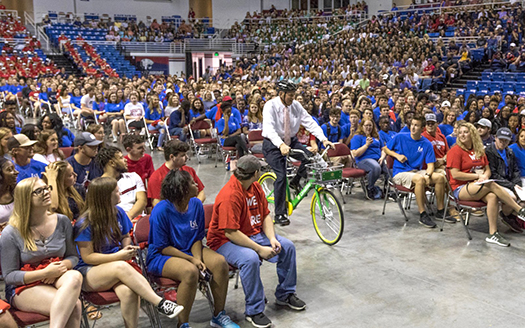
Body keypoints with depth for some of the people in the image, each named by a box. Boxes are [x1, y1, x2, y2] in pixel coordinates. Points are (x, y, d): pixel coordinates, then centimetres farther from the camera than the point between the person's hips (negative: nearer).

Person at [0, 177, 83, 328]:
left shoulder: (62, 221, 4)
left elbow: (73, 256, 11)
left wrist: (62, 266, -13)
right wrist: (45, 273, -18)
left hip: (58, 280, 4)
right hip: (24, 287, -4)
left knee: (74, 276, -35)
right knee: (75, 305, -31)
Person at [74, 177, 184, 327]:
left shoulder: (118, 213, 5)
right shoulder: (84, 224, -11)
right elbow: (87, 257, -11)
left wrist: (127, 248, -4)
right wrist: (118, 256, -21)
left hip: (116, 266, 4)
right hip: (88, 273, -4)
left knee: (128, 292, -33)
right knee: (121, 267, -38)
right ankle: (160, 303, -35)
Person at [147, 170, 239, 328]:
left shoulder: (196, 204, -2)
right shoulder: (161, 211, -20)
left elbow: (197, 238, 4)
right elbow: (163, 248, -16)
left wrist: (198, 259, -14)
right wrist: (192, 259, -20)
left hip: (190, 250, 6)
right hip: (161, 256, -6)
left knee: (220, 262, -19)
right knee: (190, 271, -35)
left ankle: (218, 315, -2)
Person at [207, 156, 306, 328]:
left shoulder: (255, 186, 1)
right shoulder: (230, 195, -27)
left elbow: (265, 215, 6)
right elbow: (230, 232, -29)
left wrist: (272, 239, -11)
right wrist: (260, 249, -27)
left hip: (254, 234, 9)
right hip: (226, 241, -8)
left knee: (287, 246, -3)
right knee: (250, 259, -36)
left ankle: (285, 294, 16)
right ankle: (254, 311, -18)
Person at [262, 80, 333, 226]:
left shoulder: (296, 105, -4)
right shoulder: (270, 106, -18)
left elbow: (310, 122, -8)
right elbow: (269, 128, -32)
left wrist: (323, 139, -22)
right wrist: (281, 145, -49)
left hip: (291, 141, 5)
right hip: (273, 144, -5)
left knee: (310, 158, -21)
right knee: (281, 176, -16)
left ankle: (296, 181, 9)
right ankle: (279, 214, -4)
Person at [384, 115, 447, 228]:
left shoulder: (426, 144, 4)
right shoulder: (400, 137, 0)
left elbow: (430, 165, 1)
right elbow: (385, 149, 10)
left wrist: (428, 175, -21)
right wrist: (397, 155, -8)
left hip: (417, 171, 4)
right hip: (400, 173, -4)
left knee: (440, 177, -17)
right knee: (420, 179, -35)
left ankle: (440, 210, -3)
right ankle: (423, 215, -31)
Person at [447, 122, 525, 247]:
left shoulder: (479, 150, 16)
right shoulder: (455, 150, -4)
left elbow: (488, 170, 17)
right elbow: (455, 174, -13)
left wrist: (485, 176, -8)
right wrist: (478, 176, -12)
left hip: (479, 186, 6)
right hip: (461, 188, -5)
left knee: (493, 197, -28)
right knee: (493, 185, -27)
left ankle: (493, 234, -27)